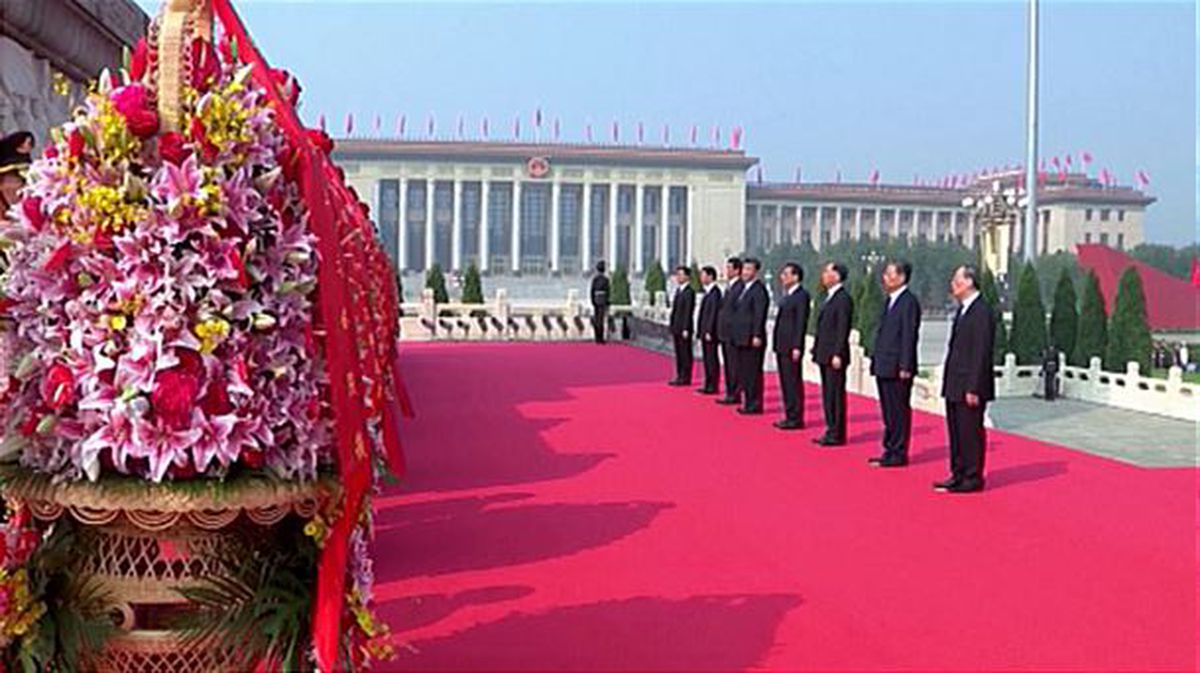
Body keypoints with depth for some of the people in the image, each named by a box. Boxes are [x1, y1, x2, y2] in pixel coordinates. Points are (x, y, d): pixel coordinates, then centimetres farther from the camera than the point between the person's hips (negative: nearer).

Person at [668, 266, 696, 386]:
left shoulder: (689, 292, -12)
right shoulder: (678, 290, 15)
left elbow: (689, 311, -16)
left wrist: (686, 329, -19)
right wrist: (672, 326, 14)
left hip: (684, 328, -9)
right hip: (676, 328, 9)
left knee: (685, 353, -3)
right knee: (679, 353, 12)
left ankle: (686, 378, 1)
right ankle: (680, 376, 17)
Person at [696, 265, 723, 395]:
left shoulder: (715, 292, -14)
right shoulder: (708, 292, 16)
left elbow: (714, 313, -19)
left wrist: (709, 331, -20)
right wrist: (700, 331, 16)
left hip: (710, 332, -10)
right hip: (705, 332, 10)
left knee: (712, 359, -4)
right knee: (707, 359, 12)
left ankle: (713, 387, 0)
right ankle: (708, 385, 18)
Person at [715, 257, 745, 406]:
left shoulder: (740, 287, -15)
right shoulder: (729, 287, 16)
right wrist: (720, 331, 16)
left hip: (733, 333, -10)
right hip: (725, 333, 10)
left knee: (734, 365, -5)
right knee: (728, 365, 13)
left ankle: (735, 395, 0)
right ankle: (730, 393, 19)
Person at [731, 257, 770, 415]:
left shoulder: (759, 290, -11)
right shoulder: (744, 289, 17)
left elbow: (760, 315, -17)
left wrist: (757, 336, -21)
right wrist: (737, 335, 16)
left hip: (752, 339, -9)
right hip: (742, 338, 9)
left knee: (754, 372, -4)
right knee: (744, 372, 13)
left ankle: (755, 405, 0)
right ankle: (748, 402, 20)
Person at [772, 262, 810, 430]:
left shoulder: (801, 296, -11)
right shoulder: (786, 295, 16)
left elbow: (801, 323, -16)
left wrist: (796, 347, -20)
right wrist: (777, 344, 15)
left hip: (791, 347, -9)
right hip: (781, 346, 9)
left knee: (794, 382, -4)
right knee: (785, 383, 12)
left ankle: (796, 419, 0)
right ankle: (789, 416, 19)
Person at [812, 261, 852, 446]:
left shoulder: (843, 299, -13)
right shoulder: (830, 298, 16)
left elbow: (843, 329, -18)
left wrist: (837, 354, -21)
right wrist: (817, 350, 16)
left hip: (834, 356, -10)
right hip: (824, 355, 10)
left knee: (836, 394, -4)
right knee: (827, 395, 12)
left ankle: (837, 435, 1)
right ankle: (831, 431, 19)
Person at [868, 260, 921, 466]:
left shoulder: (909, 302, -12)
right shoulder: (890, 300, 16)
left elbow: (909, 336, -16)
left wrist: (905, 367, -19)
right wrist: (876, 360, 15)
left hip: (897, 369, -9)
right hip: (884, 367, 9)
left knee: (899, 412, -1)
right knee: (888, 412, 14)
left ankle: (898, 454, 5)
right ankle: (890, 450, 22)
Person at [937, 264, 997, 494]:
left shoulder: (982, 312, -15)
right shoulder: (962, 310, 14)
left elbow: (982, 353, -18)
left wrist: (973, 388, -20)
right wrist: (948, 382, 16)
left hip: (969, 387, -9)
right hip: (955, 385, 9)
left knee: (971, 432, -1)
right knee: (956, 432, 14)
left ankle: (973, 478, 8)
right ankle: (958, 475, 23)